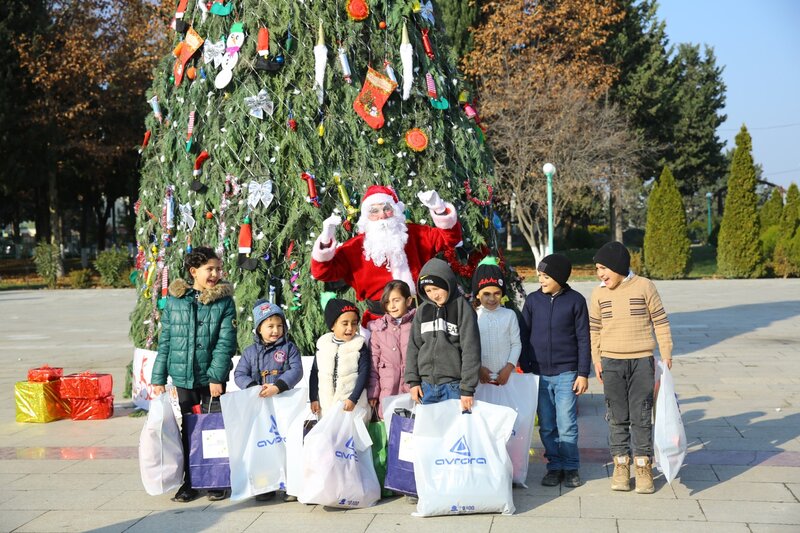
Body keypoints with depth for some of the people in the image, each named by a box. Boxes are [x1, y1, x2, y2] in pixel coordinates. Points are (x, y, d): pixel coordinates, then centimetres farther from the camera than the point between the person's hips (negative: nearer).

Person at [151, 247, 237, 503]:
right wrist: (158, 378, 3)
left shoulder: (224, 302, -3)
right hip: (183, 378, 2)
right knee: (187, 431, 10)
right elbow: (165, 342, 5)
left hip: (213, 378, -2)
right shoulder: (174, 301, 2)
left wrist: (216, 376, -16)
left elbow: (226, 343, -8)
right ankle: (188, 482, 21)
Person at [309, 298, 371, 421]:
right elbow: (315, 373, 8)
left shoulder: (360, 346, -6)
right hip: (325, 405, 3)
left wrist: (353, 399, -16)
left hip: (353, 404, -3)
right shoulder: (323, 344, 3)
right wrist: (313, 399, 4)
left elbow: (363, 374, -9)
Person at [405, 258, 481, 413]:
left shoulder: (463, 309, -5)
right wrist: (413, 380, 5)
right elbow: (413, 346, 12)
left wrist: (467, 388, -11)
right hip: (426, 384, 4)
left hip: (453, 385, -4)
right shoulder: (423, 310, 8)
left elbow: (471, 350, -8)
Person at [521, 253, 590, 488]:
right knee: (546, 426, 7)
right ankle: (554, 466, 19)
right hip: (539, 374, 3)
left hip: (566, 374, -3)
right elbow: (523, 335, 10)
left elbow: (583, 339, -1)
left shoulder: (575, 300, -2)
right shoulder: (533, 300, 4)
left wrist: (583, 373, -4)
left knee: (567, 425, -2)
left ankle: (571, 468, 12)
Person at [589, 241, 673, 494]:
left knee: (642, 416, 1)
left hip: (642, 361, -2)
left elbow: (660, 321, 1)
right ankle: (621, 464, 16)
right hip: (612, 362, 2)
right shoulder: (599, 293, 3)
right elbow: (594, 328, 10)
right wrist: (596, 359, 7)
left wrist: (666, 354, 0)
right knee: (617, 416, 6)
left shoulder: (644, 286, -4)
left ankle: (643, 466, 11)